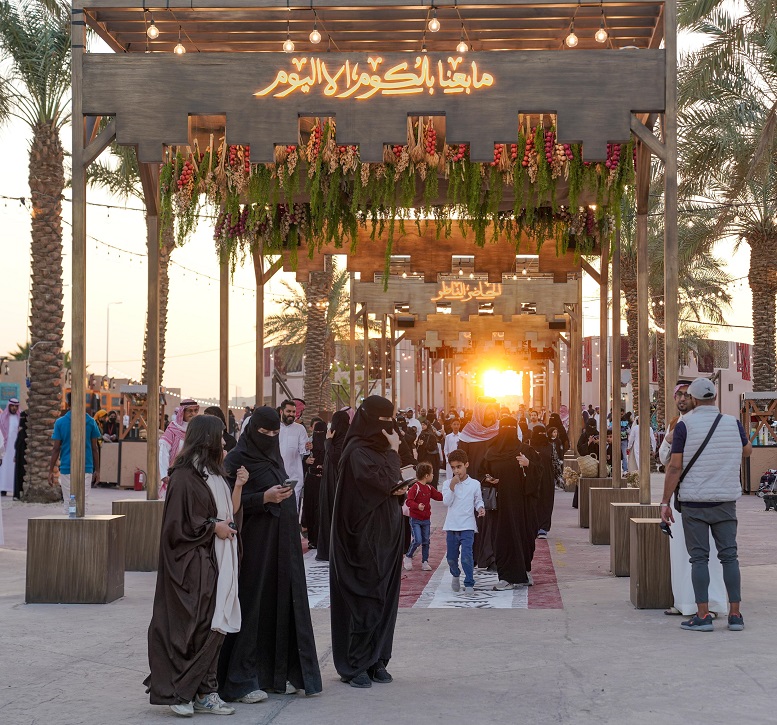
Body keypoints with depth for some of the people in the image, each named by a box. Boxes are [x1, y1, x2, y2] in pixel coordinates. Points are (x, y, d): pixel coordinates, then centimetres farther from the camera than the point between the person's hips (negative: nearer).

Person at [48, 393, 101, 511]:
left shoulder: (60, 422, -2)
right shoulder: (91, 422, 1)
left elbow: (56, 449, -3)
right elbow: (94, 448, 3)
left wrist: (51, 471, 3)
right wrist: (97, 470, 10)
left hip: (67, 469, -1)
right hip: (86, 469, 1)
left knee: (68, 503, 6)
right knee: (84, 501, 3)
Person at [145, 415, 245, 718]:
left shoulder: (214, 474, 17)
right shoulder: (184, 476, -12)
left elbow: (229, 513, 17)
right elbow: (178, 523, -15)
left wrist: (238, 486, 4)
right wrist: (213, 527, -11)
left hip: (217, 562, 9)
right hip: (195, 564, -9)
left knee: (214, 627, 6)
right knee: (197, 628, -8)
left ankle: (204, 692, 11)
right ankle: (179, 691, 1)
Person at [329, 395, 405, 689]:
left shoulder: (379, 448, 14)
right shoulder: (357, 451, -14)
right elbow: (384, 482, -23)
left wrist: (397, 489, -3)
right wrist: (393, 452, -12)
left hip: (385, 536, 8)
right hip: (364, 537, -8)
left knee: (383, 599, 9)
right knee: (363, 600, -4)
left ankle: (376, 661, 15)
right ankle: (355, 665, 3)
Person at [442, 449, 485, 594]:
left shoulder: (475, 484, 1)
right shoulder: (447, 483, 1)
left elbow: (478, 500, 11)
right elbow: (446, 502, -8)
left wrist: (481, 508, -10)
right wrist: (452, 486, -18)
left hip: (467, 526, -2)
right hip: (452, 526, 2)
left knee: (467, 557, -13)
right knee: (451, 557, 11)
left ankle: (469, 584, -2)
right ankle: (455, 575, 40)